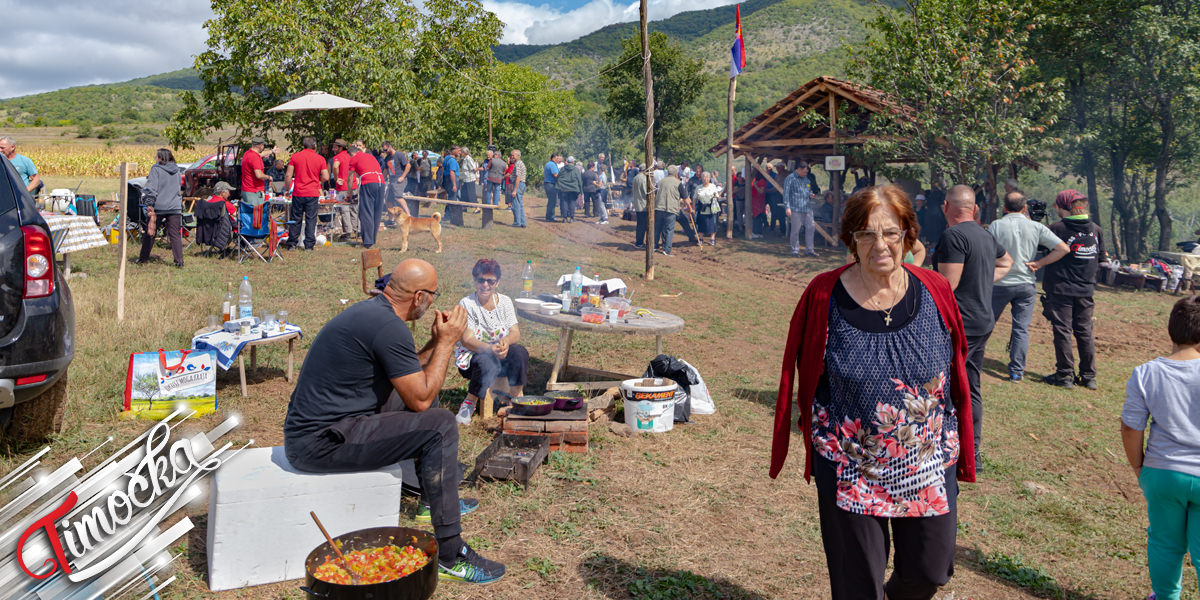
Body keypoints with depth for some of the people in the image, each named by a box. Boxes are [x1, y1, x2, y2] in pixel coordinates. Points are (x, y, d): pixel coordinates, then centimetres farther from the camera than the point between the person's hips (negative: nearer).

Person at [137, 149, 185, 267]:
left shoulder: (156, 169, -4)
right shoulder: (176, 170, 12)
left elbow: (152, 188, -11)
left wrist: (149, 204, -11)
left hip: (159, 206, -3)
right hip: (175, 207, 3)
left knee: (150, 233, 10)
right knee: (175, 234, 2)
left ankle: (143, 258, 20)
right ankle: (179, 260, -7)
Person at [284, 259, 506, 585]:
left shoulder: (370, 310, 11)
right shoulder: (389, 326, -21)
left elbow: (409, 375, 20)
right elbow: (420, 400, -16)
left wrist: (437, 342, 12)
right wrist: (447, 342, -8)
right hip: (320, 444, -11)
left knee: (424, 389, 20)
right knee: (440, 425, -17)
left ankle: (436, 495, 32)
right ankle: (450, 555, -12)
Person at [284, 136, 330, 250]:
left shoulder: (295, 157, 1)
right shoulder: (320, 159, -1)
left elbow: (288, 175, -2)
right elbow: (326, 177, -4)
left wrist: (287, 188, 12)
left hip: (298, 193, 1)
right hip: (313, 194, -1)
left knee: (295, 219, 11)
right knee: (311, 219, 3)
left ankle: (292, 243, 16)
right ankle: (309, 244, 3)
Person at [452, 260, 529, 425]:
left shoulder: (504, 301, 3)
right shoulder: (466, 304, -9)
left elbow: (515, 332, -4)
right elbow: (467, 340, -19)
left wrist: (506, 341, -29)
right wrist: (490, 348, -38)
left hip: (502, 356, 3)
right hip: (471, 358, -3)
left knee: (520, 352, -28)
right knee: (487, 361, -37)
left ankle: (517, 397, -16)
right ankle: (470, 402, -17)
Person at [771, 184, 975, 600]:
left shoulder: (935, 292, -5)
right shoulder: (824, 295, -11)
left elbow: (956, 378, 5)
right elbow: (807, 381, -1)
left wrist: (960, 450, 9)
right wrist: (816, 446, 3)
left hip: (929, 467, 2)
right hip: (850, 469, -2)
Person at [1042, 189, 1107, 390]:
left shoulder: (1057, 228, -12)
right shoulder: (1096, 230, 6)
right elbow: (1101, 261, 12)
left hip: (1060, 289, -5)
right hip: (1086, 291, 5)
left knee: (1062, 331, 0)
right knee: (1085, 332, 11)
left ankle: (1065, 375, 1)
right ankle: (1089, 376, 16)